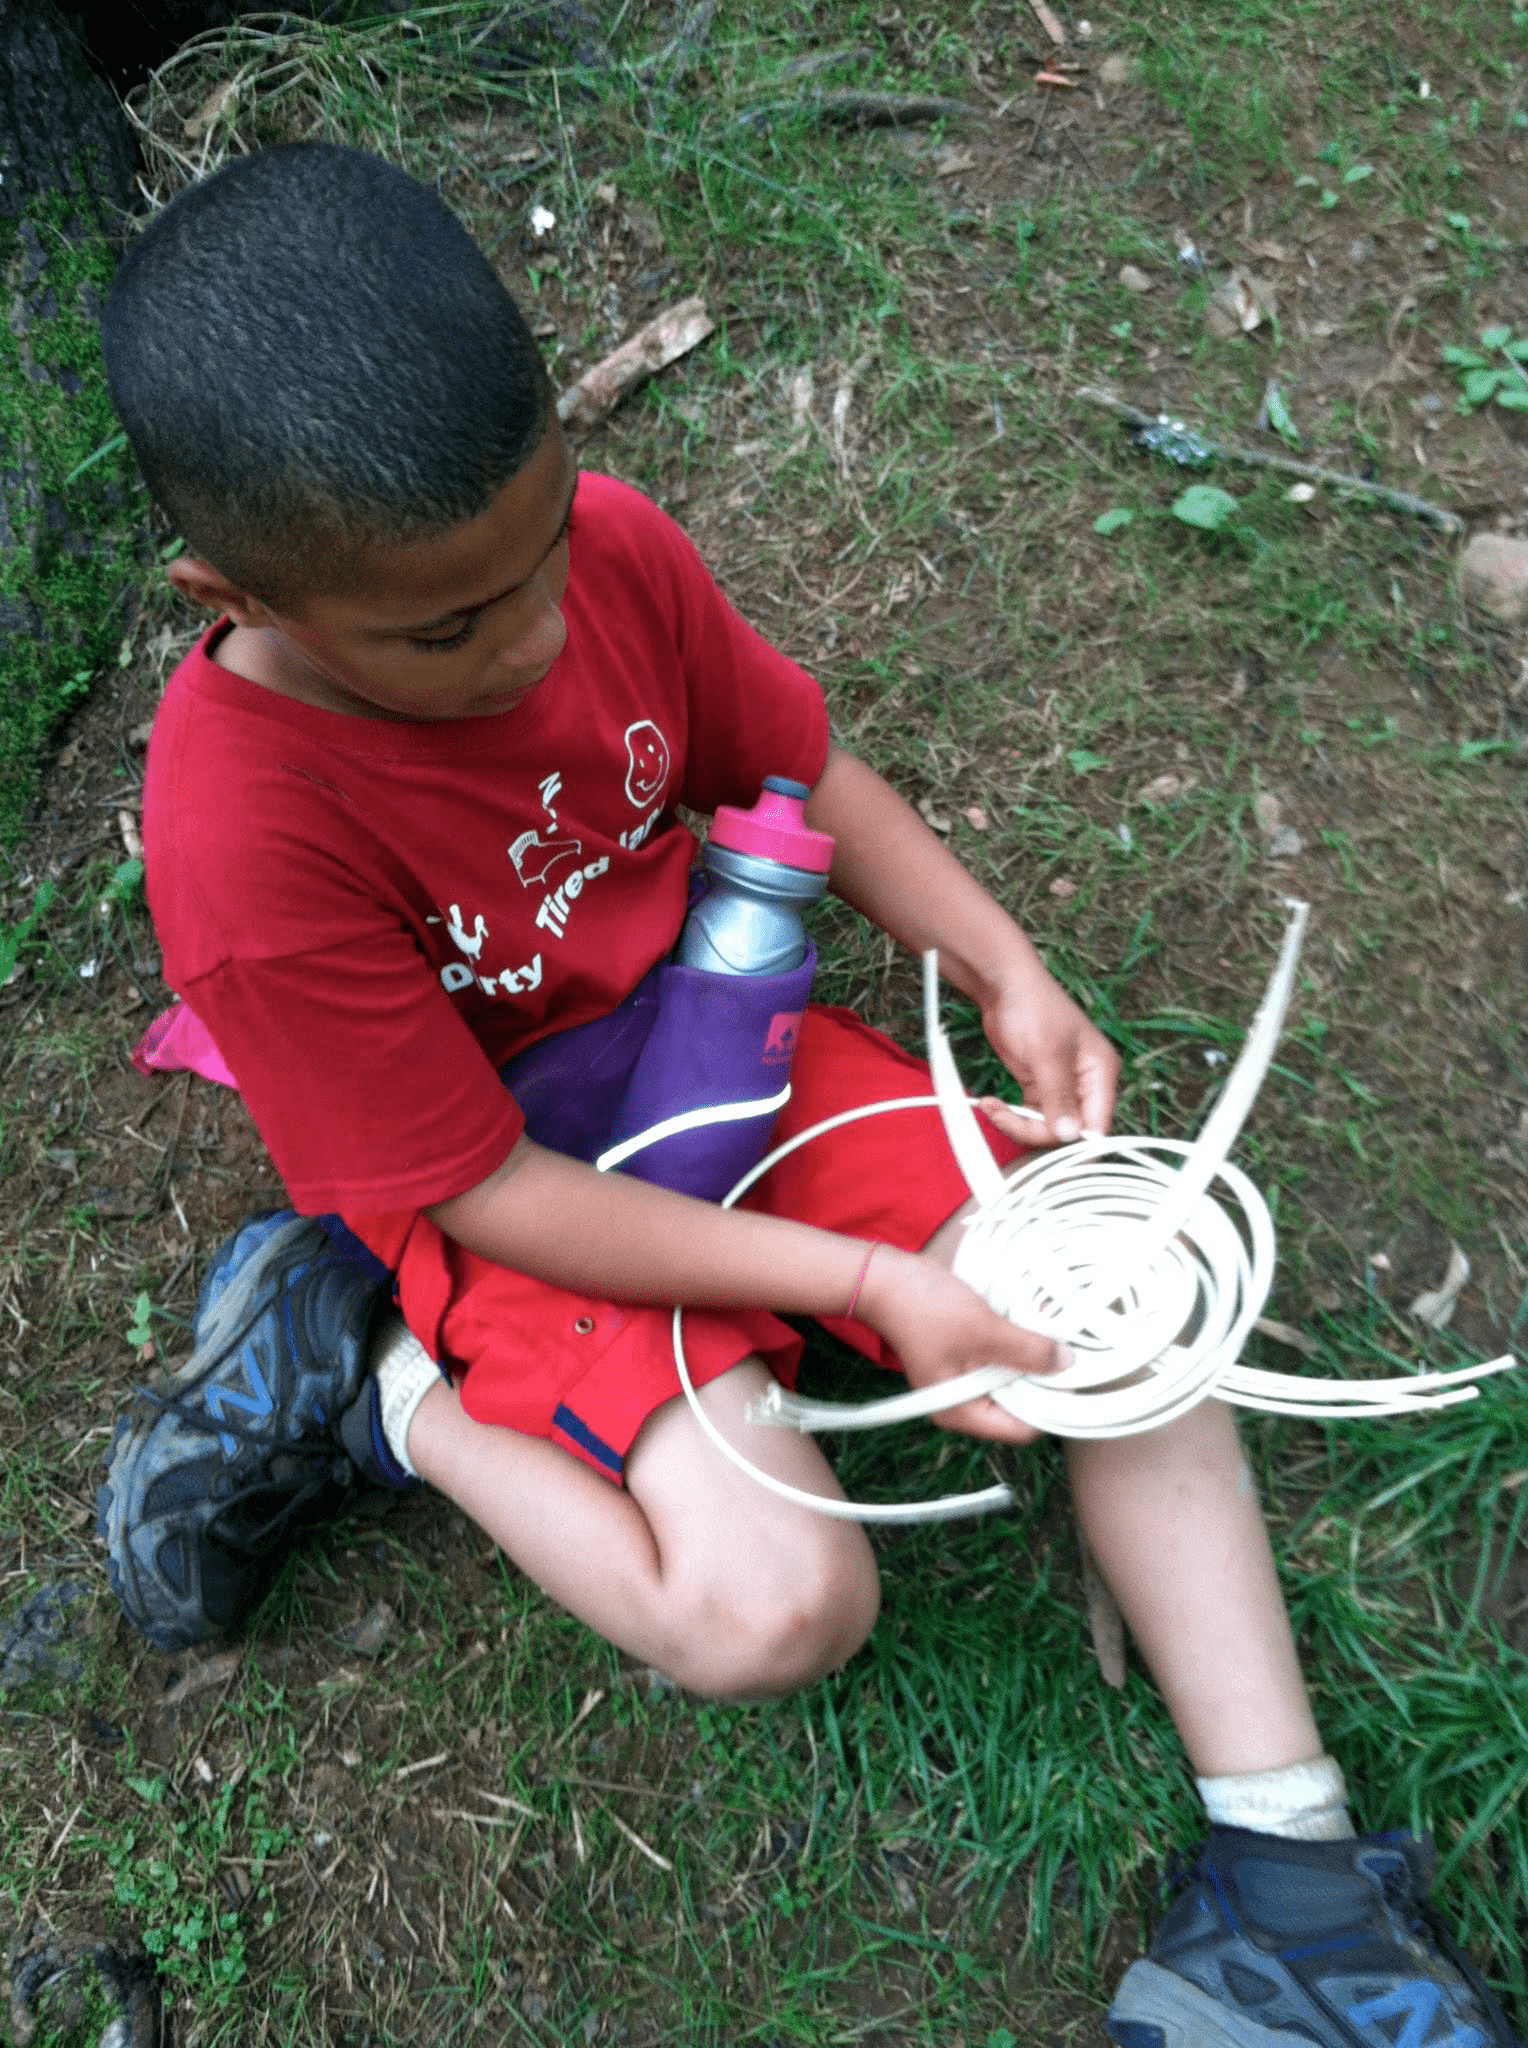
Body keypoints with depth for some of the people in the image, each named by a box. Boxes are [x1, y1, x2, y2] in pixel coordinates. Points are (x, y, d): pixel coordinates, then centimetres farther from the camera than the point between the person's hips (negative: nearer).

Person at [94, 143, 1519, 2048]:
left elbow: (800, 769, 2)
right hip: (523, 1194, -5)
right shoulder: (246, 835, -29)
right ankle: (367, 1383, -1)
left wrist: (1011, 977, -10)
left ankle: (1285, 1878, 0)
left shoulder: (600, 542, -14)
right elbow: (485, 1193, -23)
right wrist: (869, 1285, -24)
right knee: (777, 1606, -24)